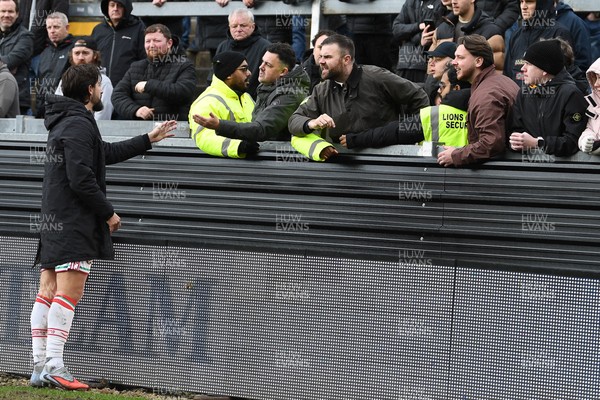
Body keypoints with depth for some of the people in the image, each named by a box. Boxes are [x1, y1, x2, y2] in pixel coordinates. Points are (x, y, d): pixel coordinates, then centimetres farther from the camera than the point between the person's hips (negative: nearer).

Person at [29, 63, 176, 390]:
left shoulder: (63, 121, 20)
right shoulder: (79, 124, -13)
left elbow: (107, 153, 31)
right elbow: (81, 180, -20)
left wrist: (149, 139, 36)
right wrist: (108, 213, -9)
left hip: (52, 222, 10)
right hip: (73, 222, -10)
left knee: (47, 294, 6)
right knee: (68, 294, -12)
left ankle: (40, 368, 6)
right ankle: (54, 367, -16)